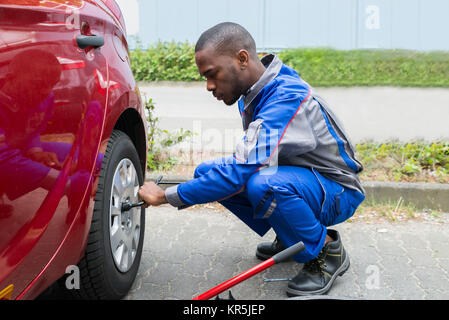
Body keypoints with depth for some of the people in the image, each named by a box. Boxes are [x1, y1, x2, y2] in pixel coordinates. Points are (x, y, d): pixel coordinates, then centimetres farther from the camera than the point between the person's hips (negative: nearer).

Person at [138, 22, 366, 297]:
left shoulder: (287, 97, -30)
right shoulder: (254, 93, 0)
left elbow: (242, 170, -37)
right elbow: (251, 159, 14)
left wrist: (166, 196, -30)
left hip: (337, 191, -9)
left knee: (265, 184, -39)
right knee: (206, 171, -2)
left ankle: (327, 251, -11)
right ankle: (288, 238, 10)